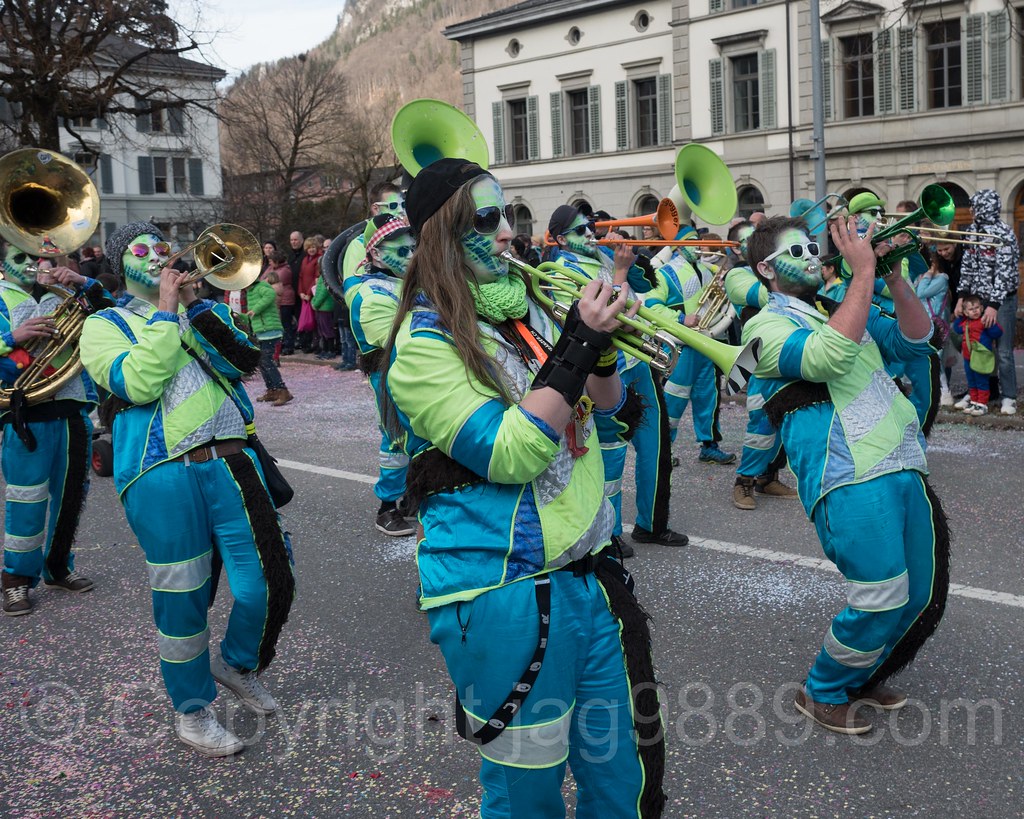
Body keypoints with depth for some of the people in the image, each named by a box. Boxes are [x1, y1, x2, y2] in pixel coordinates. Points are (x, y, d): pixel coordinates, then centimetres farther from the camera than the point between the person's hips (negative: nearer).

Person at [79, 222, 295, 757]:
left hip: (231, 463, 3)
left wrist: (195, 305, -7)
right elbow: (138, 383, -12)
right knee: (181, 600, 5)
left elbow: (242, 361, -2)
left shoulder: (203, 311, 17)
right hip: (163, 478, -3)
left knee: (268, 584, 2)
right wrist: (165, 312, -9)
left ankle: (238, 664, 32)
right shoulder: (105, 325, 7)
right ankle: (192, 710, 25)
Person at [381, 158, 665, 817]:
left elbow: (605, 406, 15)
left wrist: (602, 343, -6)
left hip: (589, 571, 7)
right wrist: (577, 345, -23)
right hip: (504, 595, -7)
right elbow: (507, 455, -21)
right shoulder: (426, 344, -13)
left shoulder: (526, 304, 8)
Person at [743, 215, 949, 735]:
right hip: (850, 481, -8)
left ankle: (861, 676, 35)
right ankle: (824, 693, 11)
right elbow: (828, 359, -22)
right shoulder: (769, 326, -2)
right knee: (881, 599, -13)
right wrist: (863, 272, -19)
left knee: (922, 598, 12)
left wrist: (894, 276, 0)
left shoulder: (841, 309, 22)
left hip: (903, 470, 8)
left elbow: (914, 341, 13)